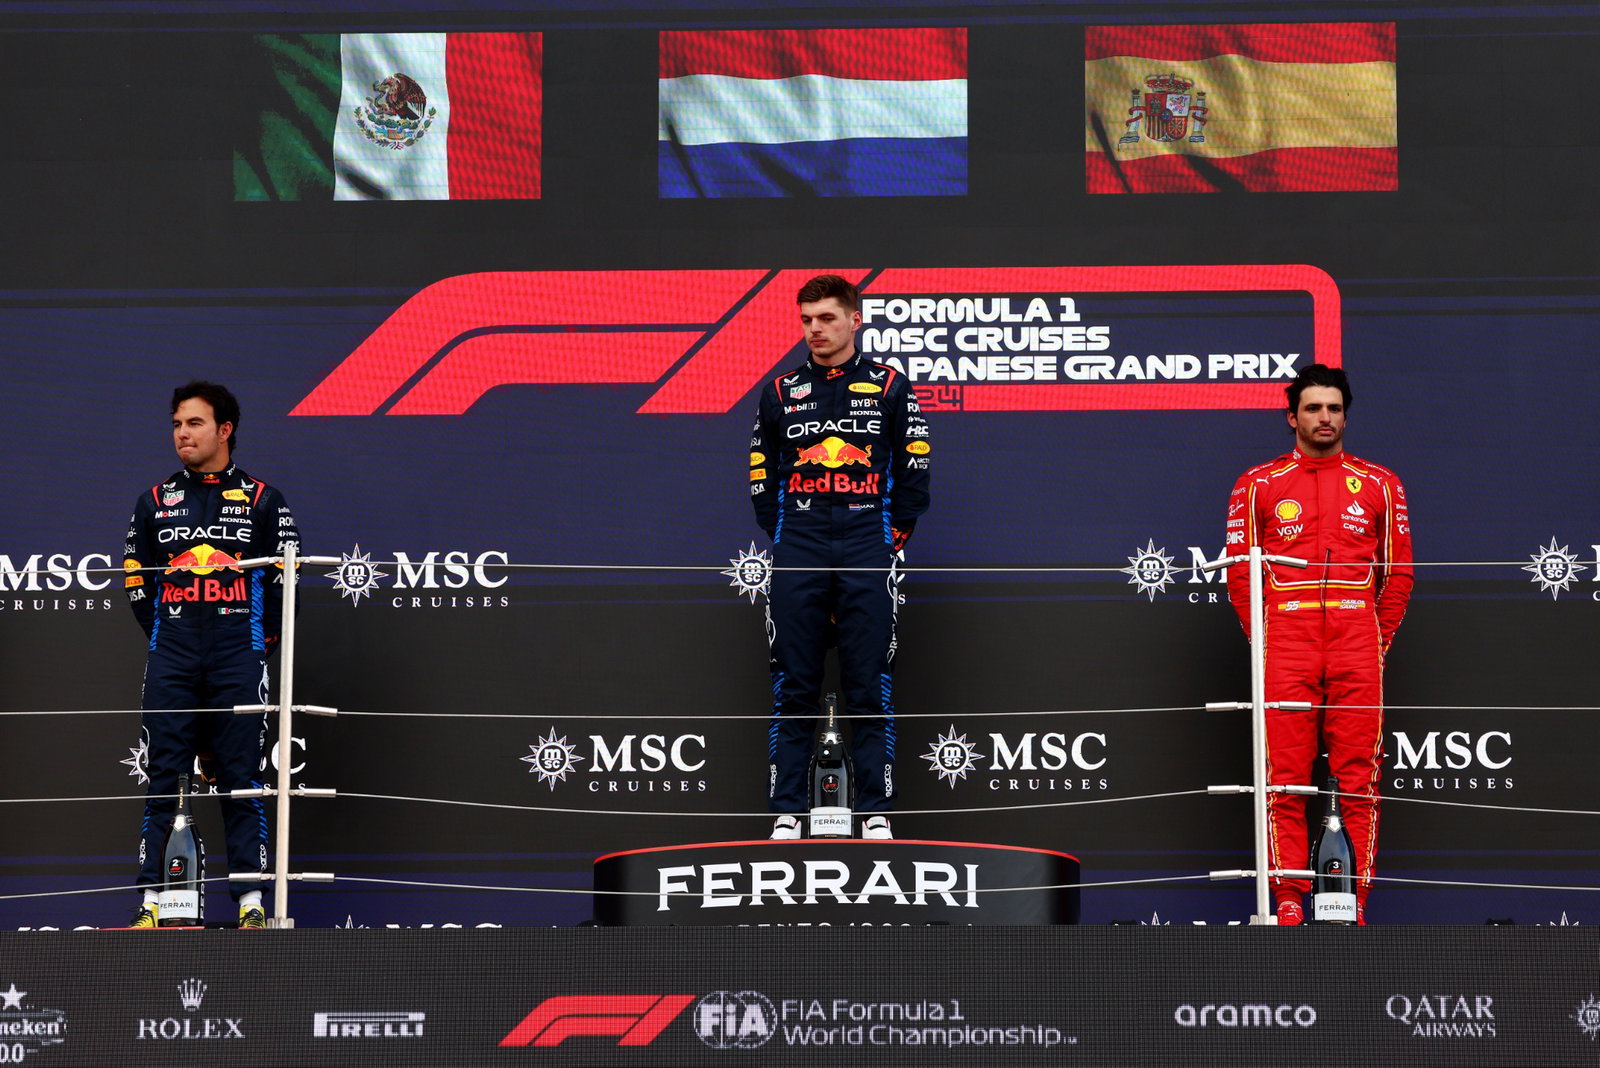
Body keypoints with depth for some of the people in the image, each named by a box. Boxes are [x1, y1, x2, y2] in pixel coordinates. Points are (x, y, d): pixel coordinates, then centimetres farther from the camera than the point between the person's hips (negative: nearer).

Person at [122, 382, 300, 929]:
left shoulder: (262, 500, 7)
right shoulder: (154, 502, 14)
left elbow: (284, 577, 7)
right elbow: (136, 581, 16)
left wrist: (257, 643, 3)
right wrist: (168, 641, 8)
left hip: (239, 659, -2)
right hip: (171, 663, 2)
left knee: (242, 780, -3)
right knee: (163, 779, -2)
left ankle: (251, 902, -2)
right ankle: (151, 900, -1)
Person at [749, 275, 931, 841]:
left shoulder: (890, 388, 6)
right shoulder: (780, 393, 11)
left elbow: (913, 471, 7)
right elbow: (762, 479, 14)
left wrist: (890, 538, 1)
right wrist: (787, 538, 5)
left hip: (868, 548, -1)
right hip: (798, 551, 1)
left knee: (870, 688, -2)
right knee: (793, 688, 0)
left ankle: (876, 813, 1)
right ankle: (786, 814, 3)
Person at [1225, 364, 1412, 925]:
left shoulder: (1379, 485, 12)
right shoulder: (1258, 484, 10)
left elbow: (1397, 571, 13)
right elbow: (1239, 571, 9)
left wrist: (1377, 641, 5)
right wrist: (1264, 640, 2)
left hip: (1358, 652, 1)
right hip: (1286, 652, 0)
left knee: (1358, 778, -3)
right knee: (1285, 779, -5)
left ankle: (1355, 900, 0)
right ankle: (1289, 901, -3)